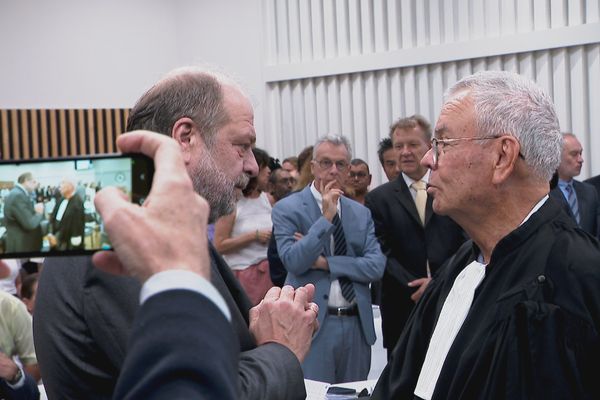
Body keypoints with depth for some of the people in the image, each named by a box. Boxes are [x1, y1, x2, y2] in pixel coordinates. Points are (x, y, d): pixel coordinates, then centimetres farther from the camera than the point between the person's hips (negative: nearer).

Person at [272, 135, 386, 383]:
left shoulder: (361, 213, 10)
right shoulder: (287, 209, -3)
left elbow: (376, 267, -1)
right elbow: (293, 262, -15)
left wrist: (325, 262, -11)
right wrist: (326, 217, -18)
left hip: (357, 324, 4)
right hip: (313, 324, -4)